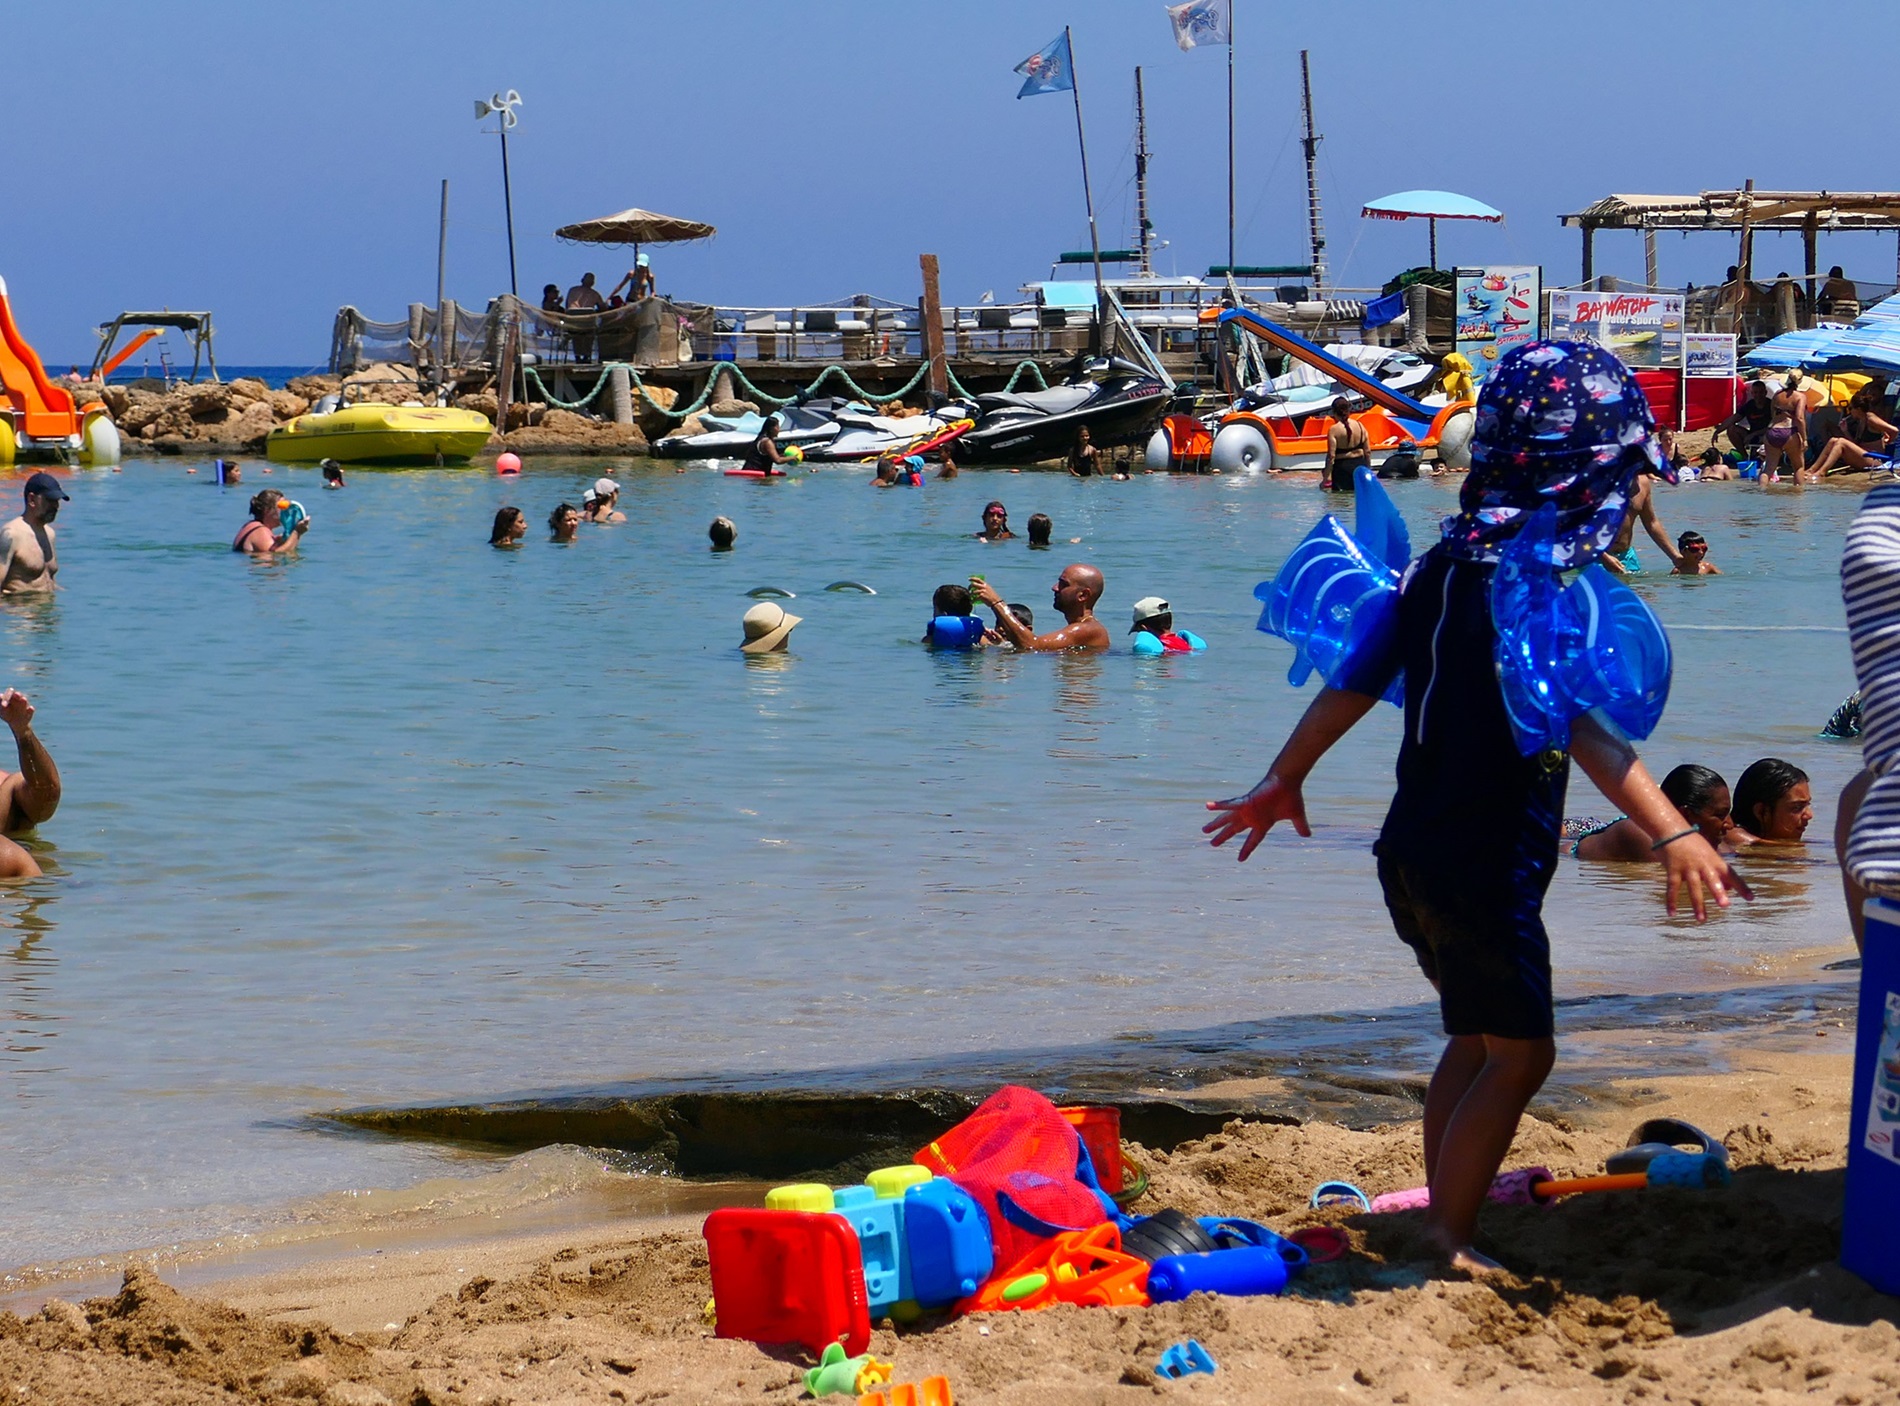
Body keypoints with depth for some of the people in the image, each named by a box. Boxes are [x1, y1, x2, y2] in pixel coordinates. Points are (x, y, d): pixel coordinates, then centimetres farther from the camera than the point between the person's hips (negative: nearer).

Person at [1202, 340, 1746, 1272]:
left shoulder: (1443, 567, 6)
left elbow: (1353, 683, 13)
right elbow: (1584, 725, -30)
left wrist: (1284, 781, 25)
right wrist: (1671, 833, -37)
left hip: (1415, 849, 9)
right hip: (1486, 867, -8)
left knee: (1479, 1033, 23)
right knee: (1520, 1051, 0)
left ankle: (1448, 1193, 32)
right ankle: (1448, 1236, -1)